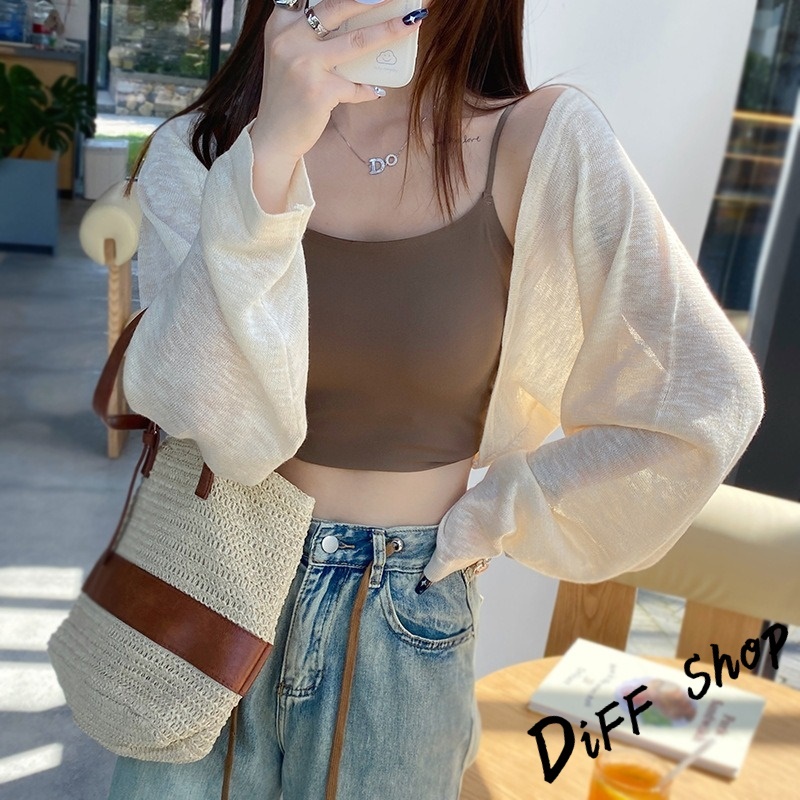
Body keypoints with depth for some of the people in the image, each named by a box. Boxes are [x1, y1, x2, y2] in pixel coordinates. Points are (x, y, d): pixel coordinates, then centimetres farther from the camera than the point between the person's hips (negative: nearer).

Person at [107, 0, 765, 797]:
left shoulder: (542, 142, -12)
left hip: (403, 624, -1)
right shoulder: (200, 150, -8)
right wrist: (272, 151, -32)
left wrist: (488, 523, -6)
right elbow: (216, 415, -22)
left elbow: (706, 401, -12)